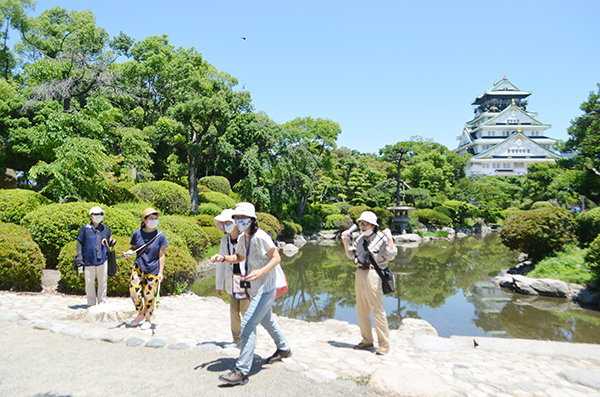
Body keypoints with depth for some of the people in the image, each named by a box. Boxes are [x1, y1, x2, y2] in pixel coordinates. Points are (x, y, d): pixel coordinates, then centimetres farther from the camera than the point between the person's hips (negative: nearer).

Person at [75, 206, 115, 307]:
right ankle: (91, 304, 17)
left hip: (103, 260, 2)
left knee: (102, 282, 6)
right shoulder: (85, 228, 2)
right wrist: (79, 256, -2)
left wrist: (112, 242, -3)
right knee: (89, 283, 4)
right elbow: (80, 243, 6)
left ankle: (101, 303, 18)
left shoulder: (105, 228, 10)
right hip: (89, 260, -2)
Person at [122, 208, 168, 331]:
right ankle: (140, 313, 24)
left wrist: (160, 272, -8)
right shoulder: (137, 233, 1)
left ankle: (148, 319, 23)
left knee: (149, 296, 1)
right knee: (134, 292, -5)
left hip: (153, 270, -2)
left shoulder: (160, 236, -5)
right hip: (138, 267, 2)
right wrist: (129, 253, -9)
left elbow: (161, 255, -4)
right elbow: (133, 247, 14)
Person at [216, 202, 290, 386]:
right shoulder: (243, 238, 4)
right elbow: (239, 257, 20)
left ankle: (241, 371, -5)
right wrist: (223, 258, 1)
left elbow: (276, 258, -19)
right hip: (256, 288, 10)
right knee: (267, 320, 26)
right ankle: (283, 349, 48)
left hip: (266, 288, -10)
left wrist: (261, 271, -34)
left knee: (248, 326, -12)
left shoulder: (260, 237, -22)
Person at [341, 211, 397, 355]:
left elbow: (391, 256, -16)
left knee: (377, 310, -3)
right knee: (361, 311, 14)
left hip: (373, 274, -7)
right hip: (359, 274, 8)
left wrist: (389, 238, -23)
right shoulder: (360, 238, 13)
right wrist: (345, 240, 12)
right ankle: (367, 340, 28)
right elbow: (351, 254, 23)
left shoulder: (381, 238, -7)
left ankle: (384, 344, 10)